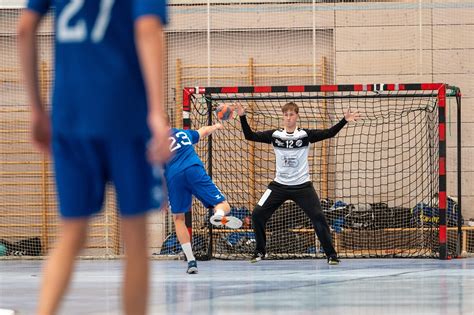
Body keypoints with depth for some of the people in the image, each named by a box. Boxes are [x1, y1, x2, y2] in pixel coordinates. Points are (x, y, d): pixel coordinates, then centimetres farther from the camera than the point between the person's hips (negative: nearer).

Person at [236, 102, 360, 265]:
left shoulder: (306, 135, -5)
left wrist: (344, 120, -24)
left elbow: (328, 133, -12)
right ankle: (260, 252, 13)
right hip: (279, 185, 2)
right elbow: (250, 135, -2)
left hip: (302, 186, -2)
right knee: (257, 214, -6)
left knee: (318, 217, -13)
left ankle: (331, 254, -1)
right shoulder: (274, 135, -1)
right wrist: (242, 117, -13)